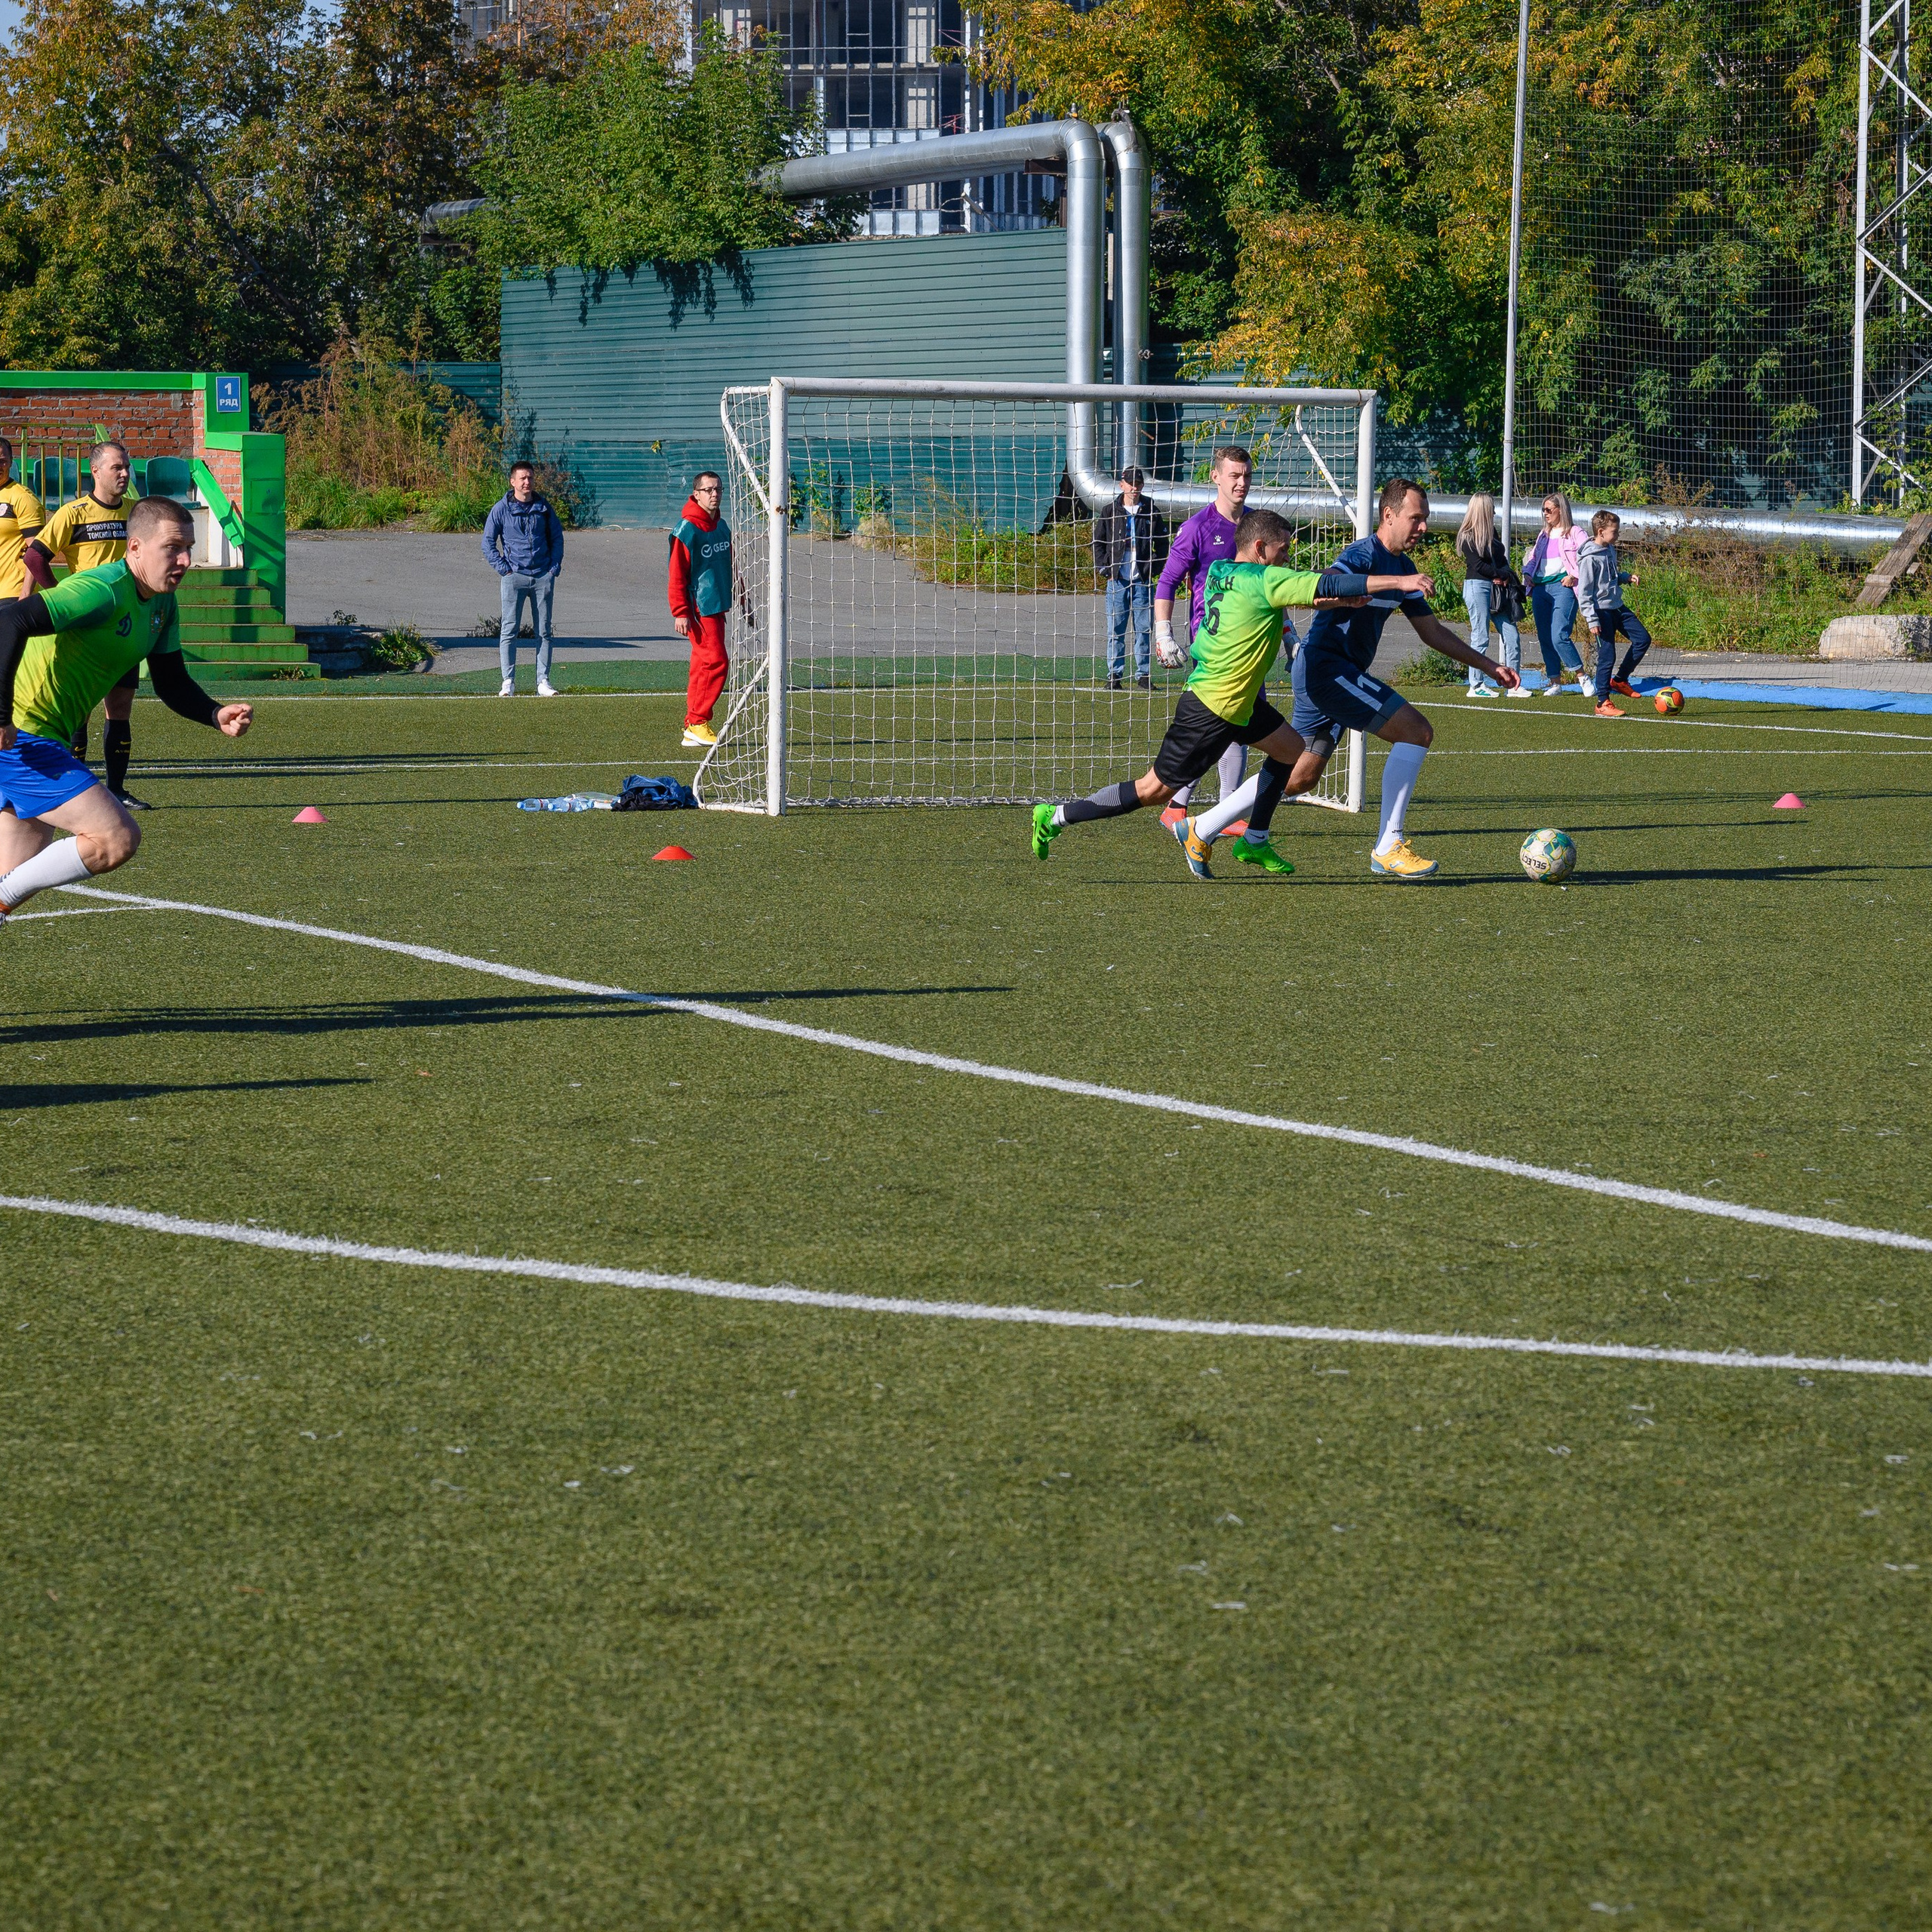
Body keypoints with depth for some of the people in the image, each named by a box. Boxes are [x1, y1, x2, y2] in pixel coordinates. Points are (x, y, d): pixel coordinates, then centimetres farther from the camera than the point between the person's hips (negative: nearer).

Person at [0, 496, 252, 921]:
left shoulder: (163, 605, 8)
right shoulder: (104, 592, -22)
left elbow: (171, 683, 16)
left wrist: (217, 716, -3)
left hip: (40, 741, 10)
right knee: (118, 839, -18)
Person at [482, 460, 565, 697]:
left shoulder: (543, 508, 9)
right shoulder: (501, 509, 0)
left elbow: (557, 537, 18)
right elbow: (488, 542, 3)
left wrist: (555, 566, 6)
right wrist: (503, 568, -6)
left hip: (543, 577, 3)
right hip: (514, 576, -3)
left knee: (544, 630, 4)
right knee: (509, 629, -6)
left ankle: (543, 682, 8)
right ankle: (508, 682, -5)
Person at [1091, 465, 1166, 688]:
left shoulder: (1151, 513, 7)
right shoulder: (1110, 512, 7)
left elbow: (1162, 545, 12)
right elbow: (1098, 543, 11)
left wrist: (1154, 569, -1)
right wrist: (1105, 568, -1)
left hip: (1143, 581, 0)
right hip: (1117, 580, 0)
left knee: (1144, 630, 1)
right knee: (1115, 631, 0)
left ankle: (1144, 674, 8)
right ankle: (1114, 675, 4)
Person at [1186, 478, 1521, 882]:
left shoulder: (1404, 568, 15)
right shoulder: (1365, 553, -15)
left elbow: (1432, 632, 23)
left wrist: (1489, 666, 20)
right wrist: (1398, 583, -44)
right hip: (1327, 665, -10)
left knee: (1301, 777, 16)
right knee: (1416, 731, -16)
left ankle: (1202, 830, 24)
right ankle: (1389, 849, -14)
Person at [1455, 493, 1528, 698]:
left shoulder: (1492, 533, 18)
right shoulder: (1468, 537, -6)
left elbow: (1502, 561, 15)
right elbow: (1478, 565, -13)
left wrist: (1504, 577, -5)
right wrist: (1502, 574, -7)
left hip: (1497, 589, 8)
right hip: (1477, 587, -7)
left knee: (1512, 636, 1)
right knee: (1481, 637, -5)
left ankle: (1514, 685, 4)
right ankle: (1476, 686, 2)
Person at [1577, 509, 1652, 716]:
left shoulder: (1610, 550, 9)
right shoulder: (1590, 558, -17)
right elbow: (1584, 592, -17)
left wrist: (1626, 577, 5)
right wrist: (1592, 620, -20)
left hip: (1617, 607, 9)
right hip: (1601, 611, -8)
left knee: (1643, 639, 5)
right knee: (1607, 656, -6)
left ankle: (1619, 680, 18)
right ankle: (1602, 703, 3)